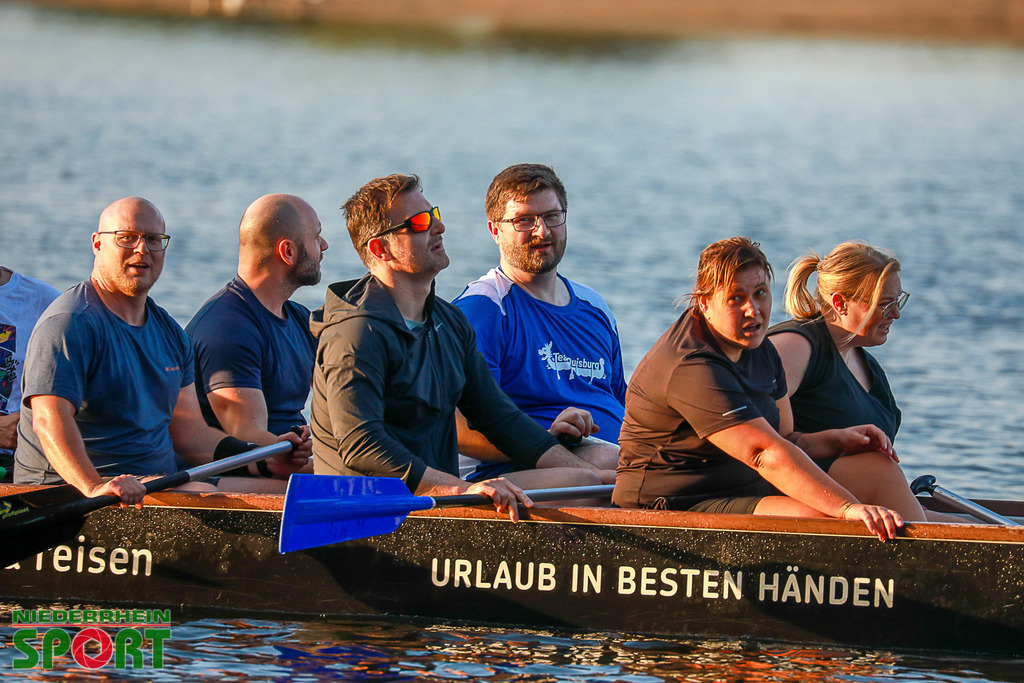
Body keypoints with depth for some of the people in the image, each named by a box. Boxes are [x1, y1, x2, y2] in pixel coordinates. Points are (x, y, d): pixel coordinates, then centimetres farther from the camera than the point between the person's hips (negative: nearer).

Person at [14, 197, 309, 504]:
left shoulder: (169, 332, 18)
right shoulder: (70, 323, -10)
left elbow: (188, 430, 21)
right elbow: (50, 420, -25)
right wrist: (94, 486, -41)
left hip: (157, 490, 9)